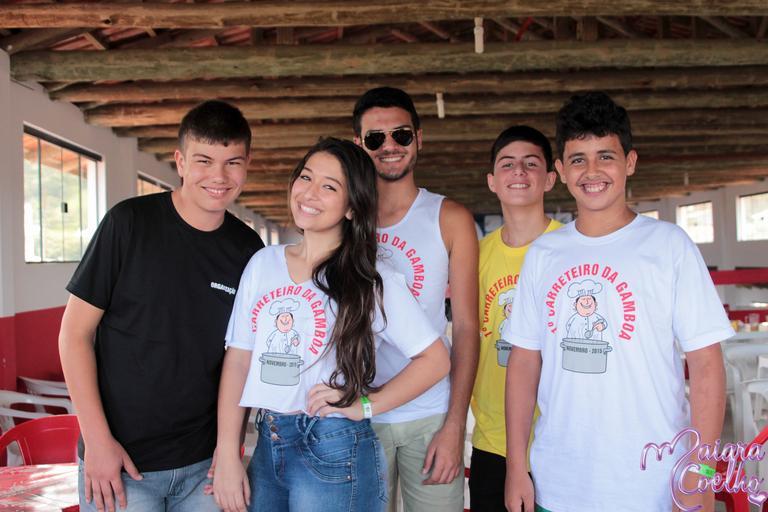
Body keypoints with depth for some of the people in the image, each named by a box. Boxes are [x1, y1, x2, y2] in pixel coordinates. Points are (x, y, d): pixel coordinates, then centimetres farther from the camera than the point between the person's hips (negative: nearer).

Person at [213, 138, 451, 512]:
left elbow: (435, 360, -6)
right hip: (267, 446, 4)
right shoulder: (262, 264, 5)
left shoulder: (372, 281, -7)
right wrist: (227, 456, -1)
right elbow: (238, 359, 4)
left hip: (333, 452, -4)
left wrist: (364, 405, -13)